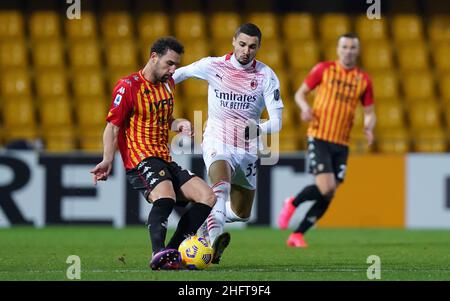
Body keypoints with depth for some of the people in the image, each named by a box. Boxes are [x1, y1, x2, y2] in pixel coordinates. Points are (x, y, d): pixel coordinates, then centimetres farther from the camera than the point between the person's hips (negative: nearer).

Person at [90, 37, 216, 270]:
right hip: (140, 160, -8)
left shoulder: (168, 84, 17)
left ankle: (173, 251, -9)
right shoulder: (128, 86, -7)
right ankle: (159, 253, -47)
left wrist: (178, 124, 8)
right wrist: (107, 160, -23)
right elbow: (113, 126, -10)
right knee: (166, 196, -36)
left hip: (165, 160, 8)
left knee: (207, 197, -5)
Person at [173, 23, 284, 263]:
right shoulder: (212, 66, -4)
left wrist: (258, 128, -29)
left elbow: (276, 122, -11)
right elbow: (179, 73, 16)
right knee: (221, 184, -35)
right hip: (217, 142, -3)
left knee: (241, 214, 11)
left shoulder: (266, 76, -5)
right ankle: (215, 238, -49)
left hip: (248, 149, 3)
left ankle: (206, 220, 39)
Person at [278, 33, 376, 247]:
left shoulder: (364, 80, 8)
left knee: (327, 197, 0)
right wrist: (305, 107, -14)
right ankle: (293, 204, 9)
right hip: (319, 138, -4)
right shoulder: (324, 69, 1)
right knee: (326, 187, -19)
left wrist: (368, 127, -8)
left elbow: (370, 112, 13)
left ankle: (297, 235, 13)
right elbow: (300, 93, 7)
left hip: (342, 144, 4)